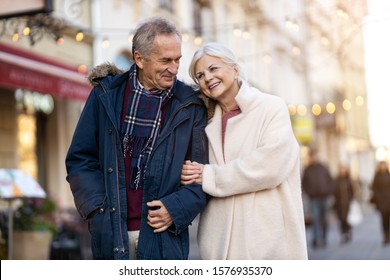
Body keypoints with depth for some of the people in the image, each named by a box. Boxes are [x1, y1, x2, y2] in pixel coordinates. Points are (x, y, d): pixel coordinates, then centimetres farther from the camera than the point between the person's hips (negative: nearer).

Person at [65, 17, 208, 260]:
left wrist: (177, 209, -12)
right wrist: (98, 208, -6)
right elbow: (80, 159, 4)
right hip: (110, 232, 1)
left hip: (164, 234, 0)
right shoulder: (106, 94, 2)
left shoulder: (190, 106, 1)